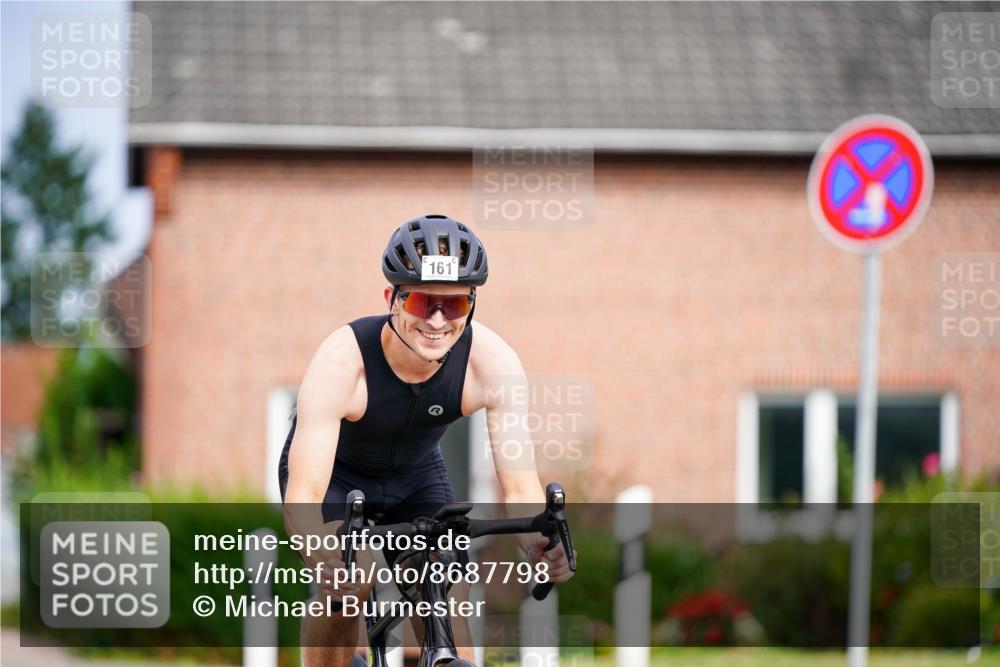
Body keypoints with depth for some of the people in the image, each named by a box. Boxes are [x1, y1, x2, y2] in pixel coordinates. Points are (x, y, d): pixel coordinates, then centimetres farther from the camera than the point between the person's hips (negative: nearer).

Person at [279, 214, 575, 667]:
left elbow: (520, 486, -30)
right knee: (346, 583, -29)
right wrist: (321, 554, -63)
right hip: (336, 475, -3)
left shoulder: (491, 360, -30)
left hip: (416, 475, 3)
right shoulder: (342, 360, -37)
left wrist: (540, 540, -53)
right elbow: (304, 496, -41)